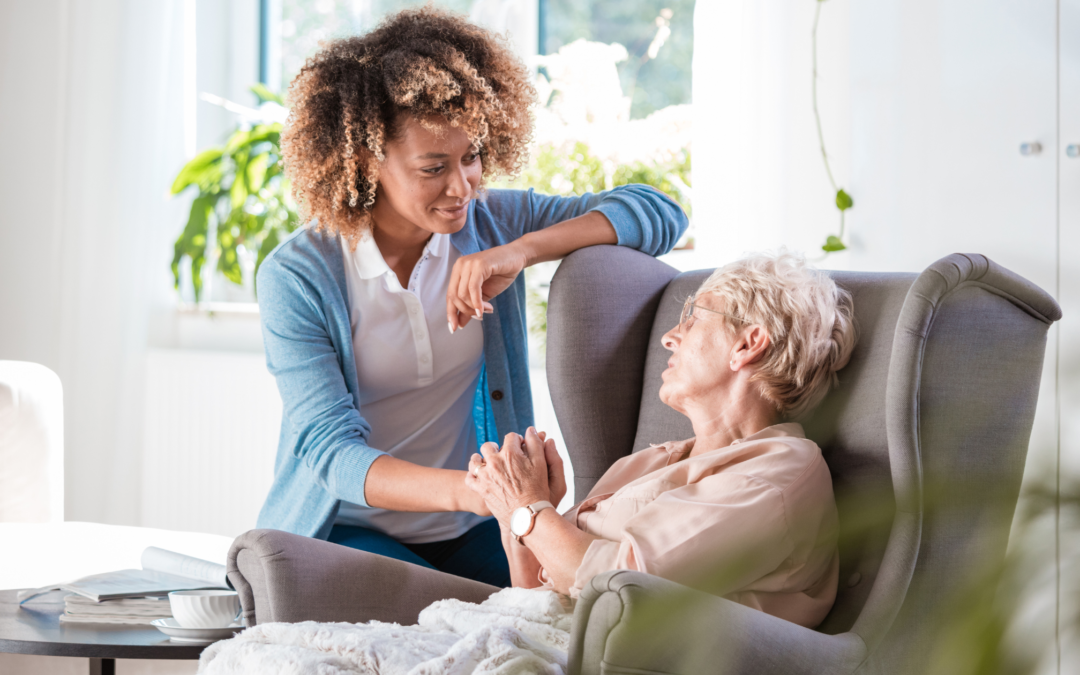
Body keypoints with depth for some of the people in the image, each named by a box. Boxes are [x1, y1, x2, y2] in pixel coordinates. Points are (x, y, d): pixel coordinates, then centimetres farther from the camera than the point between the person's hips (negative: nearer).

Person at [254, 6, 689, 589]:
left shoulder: (491, 223, 0)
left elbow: (659, 215, -6)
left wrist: (522, 251, -23)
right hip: (344, 528, -4)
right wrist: (464, 490, -41)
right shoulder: (295, 278, -12)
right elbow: (328, 448, -22)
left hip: (468, 536, 4)